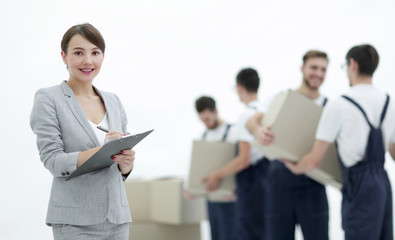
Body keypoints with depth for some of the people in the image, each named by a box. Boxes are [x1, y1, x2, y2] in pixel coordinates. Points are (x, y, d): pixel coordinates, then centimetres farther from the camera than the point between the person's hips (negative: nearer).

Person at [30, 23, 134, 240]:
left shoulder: (113, 101, 13)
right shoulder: (48, 99, -2)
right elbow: (52, 161, -10)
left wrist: (126, 162, -8)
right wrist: (102, 150, -23)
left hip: (116, 217, 5)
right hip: (75, 222, -5)